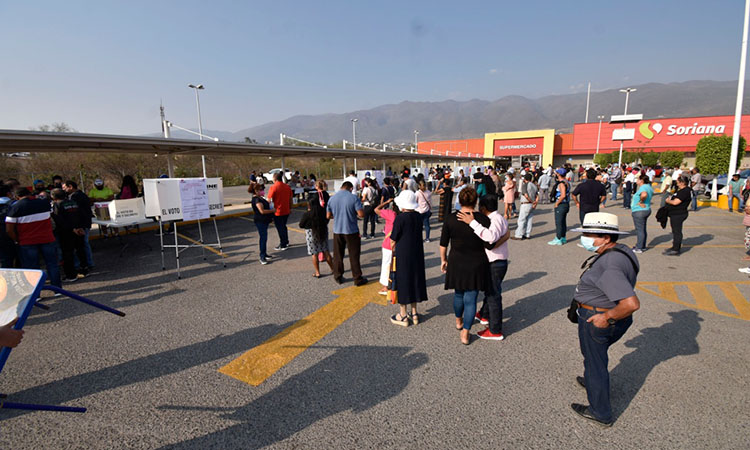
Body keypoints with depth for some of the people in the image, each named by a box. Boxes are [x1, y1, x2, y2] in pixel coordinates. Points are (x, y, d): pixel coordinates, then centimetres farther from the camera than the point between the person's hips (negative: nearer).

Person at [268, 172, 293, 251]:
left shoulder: (273, 187, -14)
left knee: (280, 228, 4)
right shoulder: (287, 186, 4)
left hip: (278, 211, -6)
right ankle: (286, 242, 32)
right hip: (286, 211, 6)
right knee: (283, 226, 22)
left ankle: (283, 246, 10)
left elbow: (270, 200, -16)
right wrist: (290, 208, 19)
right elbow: (290, 199, 9)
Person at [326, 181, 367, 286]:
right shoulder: (354, 198, -11)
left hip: (337, 231, 3)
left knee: (338, 255, 15)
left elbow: (328, 216, 6)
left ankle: (338, 277, 23)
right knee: (354, 256, 6)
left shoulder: (332, 199, 1)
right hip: (351, 231, -3)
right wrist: (353, 213, 3)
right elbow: (361, 214, -17)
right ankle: (358, 279, 13)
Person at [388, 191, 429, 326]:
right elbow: (417, 234, 8)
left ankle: (403, 316, 17)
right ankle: (414, 314, 27)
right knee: (414, 280, 17)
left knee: (401, 281, 6)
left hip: (402, 255, -6)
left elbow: (393, 240, -12)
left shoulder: (400, 218, -18)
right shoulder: (418, 216, 0)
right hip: (417, 254, 6)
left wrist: (394, 250, 5)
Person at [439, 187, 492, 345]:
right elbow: (489, 245, -8)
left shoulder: (450, 219, -9)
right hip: (477, 265, -1)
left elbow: (443, 244, -2)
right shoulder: (483, 219, -12)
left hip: (457, 263, 2)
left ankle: (458, 321, 47)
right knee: (471, 298, 8)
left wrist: (443, 260, 12)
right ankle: (465, 334, 13)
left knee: (458, 294, 23)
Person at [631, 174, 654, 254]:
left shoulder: (643, 187, -20)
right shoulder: (648, 186, 10)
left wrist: (641, 202, -23)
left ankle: (639, 248, 2)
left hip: (639, 211, -10)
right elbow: (651, 193, 32)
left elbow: (644, 195, -43)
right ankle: (642, 246, 29)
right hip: (646, 210, 10)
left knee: (640, 230, -4)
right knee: (643, 230, 18)